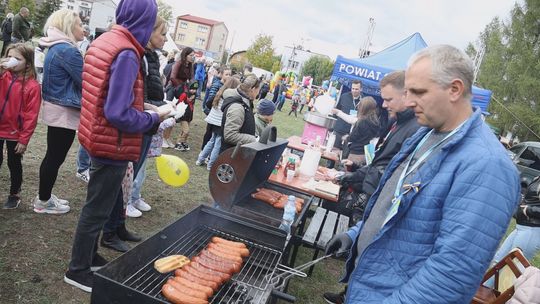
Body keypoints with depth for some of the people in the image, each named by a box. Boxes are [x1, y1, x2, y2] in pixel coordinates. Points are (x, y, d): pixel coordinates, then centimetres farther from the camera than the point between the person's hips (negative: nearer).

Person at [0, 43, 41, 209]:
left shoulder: (32, 85, -13)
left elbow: (31, 116, -13)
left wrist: (24, 139, -13)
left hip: (15, 133, -3)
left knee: (14, 164, 12)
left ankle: (14, 195, 30)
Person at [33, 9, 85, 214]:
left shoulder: (55, 47, 13)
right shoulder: (68, 50, -18)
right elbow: (85, 82, -16)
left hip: (55, 108, 10)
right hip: (65, 112, -10)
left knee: (53, 155, 18)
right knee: (55, 157, 1)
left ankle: (44, 196, 29)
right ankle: (43, 202, 14)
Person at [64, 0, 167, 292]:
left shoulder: (103, 40, 6)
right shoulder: (127, 53, -23)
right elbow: (118, 114, -28)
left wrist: (143, 106, 9)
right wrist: (155, 117, -14)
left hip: (99, 139, 9)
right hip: (113, 145, -9)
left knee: (98, 204, 23)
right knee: (97, 210, 7)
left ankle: (89, 255, 39)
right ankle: (78, 270, 24)